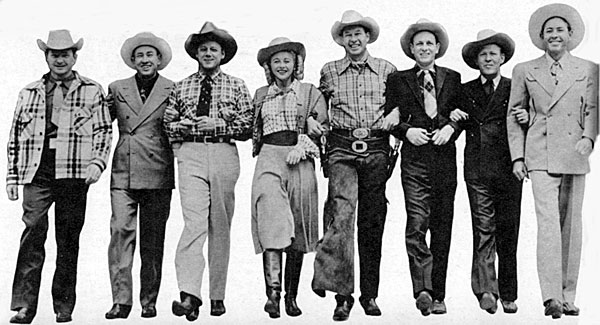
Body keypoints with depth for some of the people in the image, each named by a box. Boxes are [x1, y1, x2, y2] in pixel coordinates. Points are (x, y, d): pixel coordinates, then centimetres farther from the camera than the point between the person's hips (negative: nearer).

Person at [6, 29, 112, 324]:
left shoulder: (92, 91, 10)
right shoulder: (29, 93, 16)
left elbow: (104, 130, 8)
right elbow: (15, 136, 18)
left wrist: (97, 163, -7)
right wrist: (13, 175, 13)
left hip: (74, 175, -1)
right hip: (36, 175, 1)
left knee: (68, 241, 3)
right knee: (33, 234, -11)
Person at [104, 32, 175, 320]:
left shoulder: (173, 90, 6)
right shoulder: (117, 89, 13)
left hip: (158, 174, -1)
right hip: (123, 173, 1)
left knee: (152, 241, 4)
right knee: (121, 231, -9)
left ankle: (149, 301, 13)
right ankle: (121, 300, -7)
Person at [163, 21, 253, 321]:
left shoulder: (236, 86, 12)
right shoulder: (181, 88, 15)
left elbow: (248, 127, 5)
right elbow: (167, 124, 16)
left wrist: (220, 125, -9)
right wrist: (182, 125, -5)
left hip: (224, 155, 1)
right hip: (190, 155, 0)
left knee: (220, 227, 5)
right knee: (194, 222, -16)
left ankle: (217, 295, 13)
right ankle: (189, 294, -23)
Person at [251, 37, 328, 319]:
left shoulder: (311, 93, 10)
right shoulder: (261, 95, 18)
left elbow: (324, 131, 3)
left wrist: (303, 147, -11)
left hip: (300, 162, 0)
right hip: (269, 160, 0)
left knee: (297, 232, 2)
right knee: (272, 221, -19)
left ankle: (291, 296, 11)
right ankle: (273, 292, -24)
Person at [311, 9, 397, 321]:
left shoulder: (387, 69, 11)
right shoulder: (329, 71, 12)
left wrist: (395, 114, -4)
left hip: (376, 150, 1)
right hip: (342, 149, -1)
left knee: (372, 222, 4)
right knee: (342, 213, -17)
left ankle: (369, 294, 14)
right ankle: (342, 294, -13)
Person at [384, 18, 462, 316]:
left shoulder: (453, 78, 14)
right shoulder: (398, 80, 10)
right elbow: (389, 119, 8)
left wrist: (450, 128, -6)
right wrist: (407, 130, -9)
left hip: (445, 158, 2)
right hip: (414, 159, -2)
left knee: (442, 227, 4)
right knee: (416, 225, -15)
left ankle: (437, 295, 11)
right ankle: (423, 291, -18)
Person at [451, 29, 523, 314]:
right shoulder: (465, 91, 14)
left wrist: (527, 119, -13)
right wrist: (453, 118, -2)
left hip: (509, 169, 0)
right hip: (477, 170, 0)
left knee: (508, 231, 4)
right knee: (483, 229, -9)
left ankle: (508, 295, 13)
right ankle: (485, 290, -15)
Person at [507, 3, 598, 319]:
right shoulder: (525, 71, 10)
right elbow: (514, 115, 11)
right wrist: (517, 156, 4)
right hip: (540, 157, -2)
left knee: (571, 226, 5)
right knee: (548, 223, -14)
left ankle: (568, 297, 13)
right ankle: (551, 297, -17)